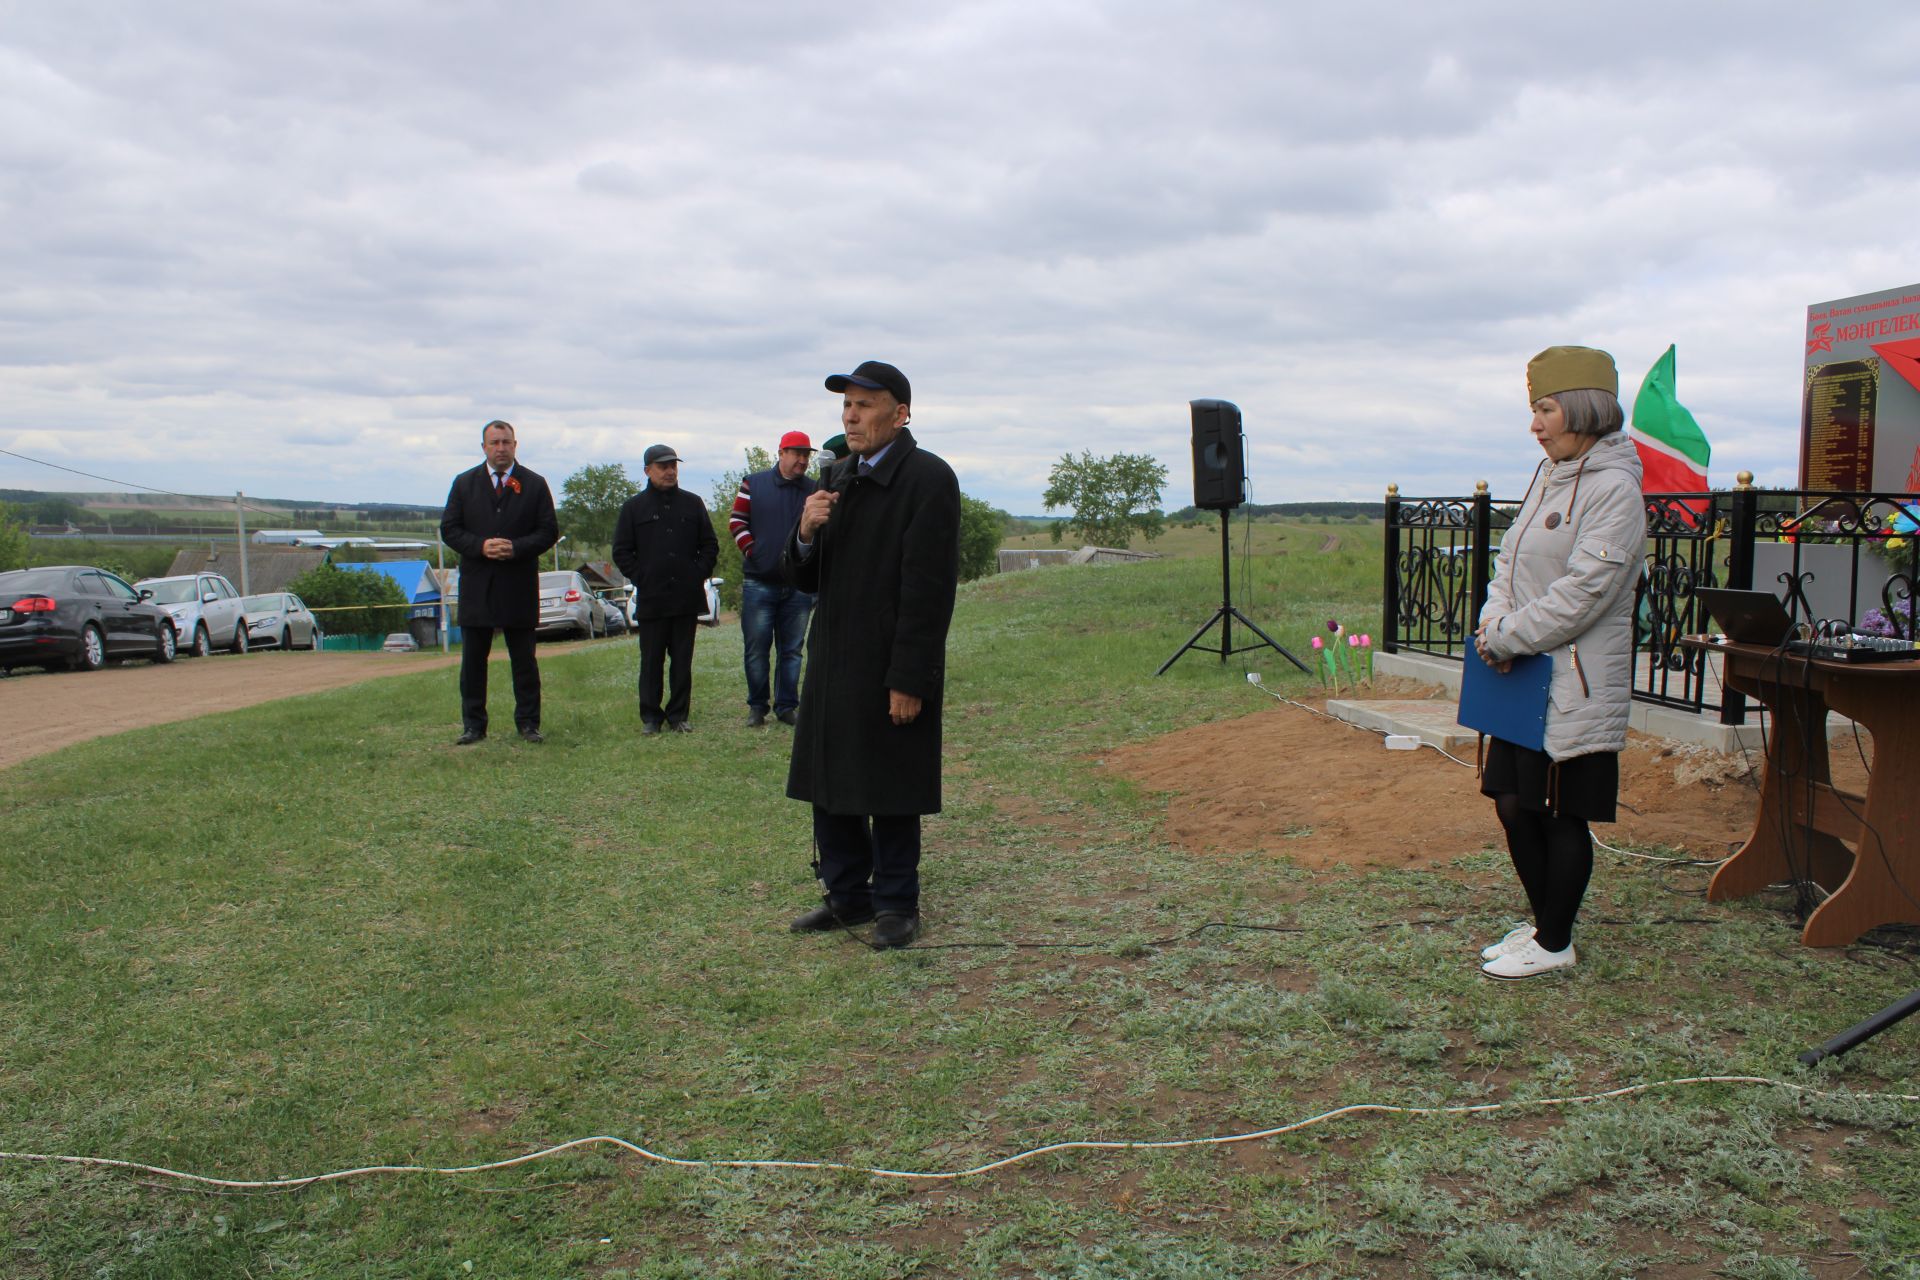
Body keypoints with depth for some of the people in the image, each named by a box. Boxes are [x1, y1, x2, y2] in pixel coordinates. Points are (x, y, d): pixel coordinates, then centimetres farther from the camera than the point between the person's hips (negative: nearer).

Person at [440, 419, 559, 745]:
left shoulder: (534, 485, 5)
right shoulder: (464, 483, 9)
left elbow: (549, 531, 0)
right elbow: (448, 529, 4)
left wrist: (516, 548, -16)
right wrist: (480, 546, -13)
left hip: (519, 586, -1)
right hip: (476, 586, 1)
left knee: (524, 659, 5)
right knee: (473, 659, 5)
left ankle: (528, 723, 11)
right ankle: (473, 725, 12)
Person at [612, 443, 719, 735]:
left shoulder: (692, 503, 11)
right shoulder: (634, 506, 6)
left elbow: (710, 545, 14)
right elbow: (621, 552, 5)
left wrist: (700, 573, 2)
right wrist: (641, 578, -4)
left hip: (687, 598, 2)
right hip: (651, 599, -2)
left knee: (683, 661, 5)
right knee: (651, 661, 2)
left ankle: (678, 715, 12)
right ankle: (650, 717, 9)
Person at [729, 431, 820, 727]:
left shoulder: (815, 489, 6)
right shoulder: (753, 484, 3)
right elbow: (736, 521, 3)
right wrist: (752, 552, -6)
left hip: (798, 585, 1)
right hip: (759, 583, -1)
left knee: (791, 650, 7)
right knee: (756, 648, 2)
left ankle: (787, 706, 16)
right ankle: (757, 706, 13)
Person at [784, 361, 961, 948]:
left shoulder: (929, 479, -12)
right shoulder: (838, 476, 12)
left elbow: (928, 591, -17)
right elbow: (803, 579, 14)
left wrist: (908, 680, -20)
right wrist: (806, 533, -8)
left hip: (890, 668, -7)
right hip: (832, 662, 7)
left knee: (890, 794, 4)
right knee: (829, 784, 13)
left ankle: (896, 902, 20)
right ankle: (847, 895, 28)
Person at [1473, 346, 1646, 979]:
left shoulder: (1615, 489, -15)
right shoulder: (1548, 475, 12)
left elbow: (1582, 591, -20)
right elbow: (1510, 561, 13)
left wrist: (1504, 637, -16)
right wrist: (1495, 619, -5)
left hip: (1576, 686, -8)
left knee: (1562, 816, 3)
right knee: (1514, 804, 13)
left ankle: (1555, 944, 17)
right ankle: (1544, 923, 30)